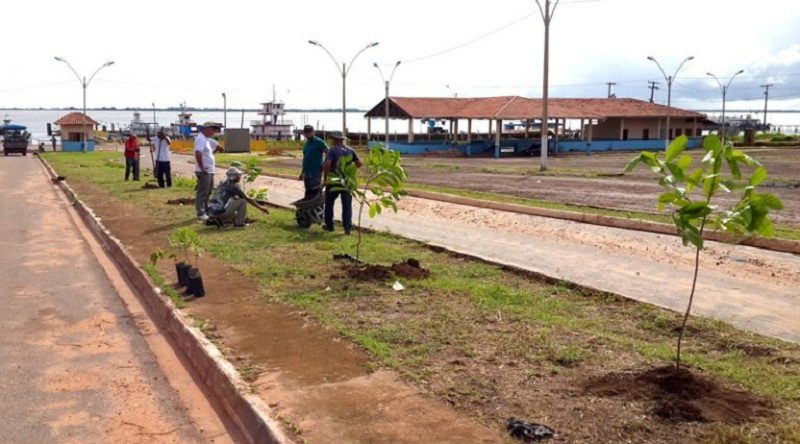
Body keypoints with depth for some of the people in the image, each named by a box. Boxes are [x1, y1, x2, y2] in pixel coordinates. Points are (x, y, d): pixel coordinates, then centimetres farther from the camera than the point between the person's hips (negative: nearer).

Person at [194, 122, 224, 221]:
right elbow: (198, 153, -30)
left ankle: (207, 212, 25)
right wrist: (202, 168, -27)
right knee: (202, 193, -4)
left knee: (208, 193, 16)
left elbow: (218, 147, 33)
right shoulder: (200, 139, -16)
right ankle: (201, 213, 2)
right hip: (204, 172, -10)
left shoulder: (207, 139, 15)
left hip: (210, 171, 10)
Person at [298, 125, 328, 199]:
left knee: (315, 193, -9)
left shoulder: (319, 142, -7)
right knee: (308, 193, 10)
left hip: (316, 173, -8)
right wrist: (302, 173, 21)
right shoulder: (306, 143, 17)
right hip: (307, 173, 8)